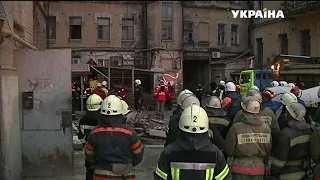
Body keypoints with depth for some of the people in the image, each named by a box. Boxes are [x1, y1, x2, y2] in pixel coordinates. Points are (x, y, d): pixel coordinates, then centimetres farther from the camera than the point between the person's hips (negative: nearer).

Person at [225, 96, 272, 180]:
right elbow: (268, 150, 6)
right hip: (259, 167, 3)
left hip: (240, 167, -3)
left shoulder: (236, 128, -15)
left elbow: (229, 151, -7)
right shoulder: (266, 128, -5)